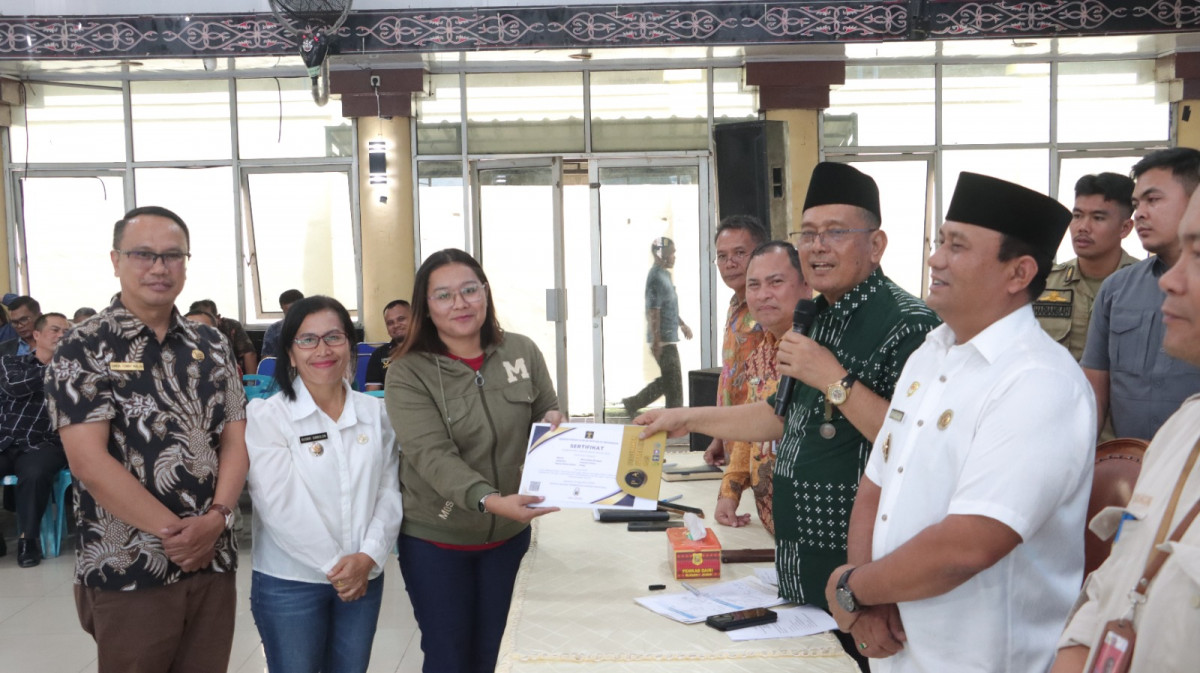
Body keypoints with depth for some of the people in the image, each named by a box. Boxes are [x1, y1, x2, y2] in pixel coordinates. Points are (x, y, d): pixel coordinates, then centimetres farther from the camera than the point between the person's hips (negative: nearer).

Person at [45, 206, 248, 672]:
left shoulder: (211, 348, 8)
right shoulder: (82, 350, -7)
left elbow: (235, 440, 5)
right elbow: (89, 461, -14)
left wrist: (216, 519, -12)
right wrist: (175, 530, -15)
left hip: (214, 563, 4)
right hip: (127, 574, -4)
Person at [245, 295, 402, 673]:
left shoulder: (375, 413, 5)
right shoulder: (266, 417, -8)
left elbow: (389, 491, 2)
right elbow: (280, 506, -14)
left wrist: (368, 557, -11)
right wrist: (333, 565, -13)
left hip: (363, 579, 4)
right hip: (290, 583, -3)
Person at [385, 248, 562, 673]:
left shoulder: (522, 352, -3)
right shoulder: (408, 374, -15)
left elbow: (547, 416, 9)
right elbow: (432, 456, -25)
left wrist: (554, 424, -16)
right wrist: (490, 501, -41)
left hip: (508, 533, 4)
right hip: (435, 540, -3)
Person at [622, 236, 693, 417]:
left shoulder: (664, 274, 15)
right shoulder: (657, 277, -17)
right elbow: (653, 312, -21)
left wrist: (682, 324, 27)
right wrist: (656, 341, -23)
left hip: (668, 337, 10)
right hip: (663, 339, -10)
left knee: (667, 380, 16)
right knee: (673, 381, -2)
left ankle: (632, 404, 22)